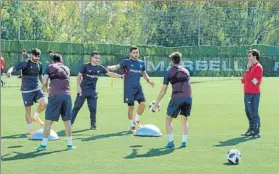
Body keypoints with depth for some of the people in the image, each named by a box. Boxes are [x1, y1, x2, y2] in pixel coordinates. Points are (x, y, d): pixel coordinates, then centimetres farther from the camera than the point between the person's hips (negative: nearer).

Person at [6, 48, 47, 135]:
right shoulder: (25, 63, -10)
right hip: (26, 91, -5)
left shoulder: (40, 65, 7)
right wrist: (9, 71, -45)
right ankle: (30, 129, 15)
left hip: (36, 89, 5)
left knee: (44, 103, -17)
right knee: (28, 110, 1)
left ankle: (36, 116, 11)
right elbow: (15, 68, -24)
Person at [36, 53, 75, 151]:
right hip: (66, 95, 3)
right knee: (67, 121, 12)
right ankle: (69, 144, 15)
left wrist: (46, 90, 18)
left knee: (48, 121, 3)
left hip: (54, 96, -3)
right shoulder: (66, 69, 19)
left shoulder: (50, 67, 9)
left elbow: (44, 82, -1)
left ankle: (43, 145, 4)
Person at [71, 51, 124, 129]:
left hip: (92, 91, 3)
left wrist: (121, 76, 2)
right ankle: (70, 123, 4)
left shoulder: (100, 68, 4)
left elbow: (110, 74, 8)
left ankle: (93, 125, 14)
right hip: (83, 90, -3)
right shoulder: (86, 66, -6)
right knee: (77, 106, -2)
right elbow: (79, 76, -3)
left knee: (93, 108, 3)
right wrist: (78, 87, -11)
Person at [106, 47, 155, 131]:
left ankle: (137, 120, 12)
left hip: (138, 87, 4)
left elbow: (144, 73, 26)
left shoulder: (141, 63, 13)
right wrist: (110, 67, -34)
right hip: (129, 88, -4)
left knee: (143, 103, -10)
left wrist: (148, 80, 9)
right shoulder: (127, 62, -1)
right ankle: (132, 125, 12)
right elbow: (117, 66, -13)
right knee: (131, 106, -1)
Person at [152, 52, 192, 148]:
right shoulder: (186, 71, 20)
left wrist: (156, 104, 12)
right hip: (188, 98, 4)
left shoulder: (169, 72, 8)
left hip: (176, 98, -4)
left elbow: (163, 90, 6)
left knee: (168, 119, 12)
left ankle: (171, 141, 2)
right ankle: (184, 141, 9)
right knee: (184, 120, 20)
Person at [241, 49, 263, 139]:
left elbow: (248, 78, -18)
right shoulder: (251, 66, 18)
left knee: (253, 113, -10)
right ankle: (251, 130, 24)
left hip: (253, 94, -10)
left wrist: (248, 69, -8)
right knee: (248, 112, 15)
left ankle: (256, 132, -8)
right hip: (247, 93, 10)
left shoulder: (258, 67, -11)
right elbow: (244, 79, 20)